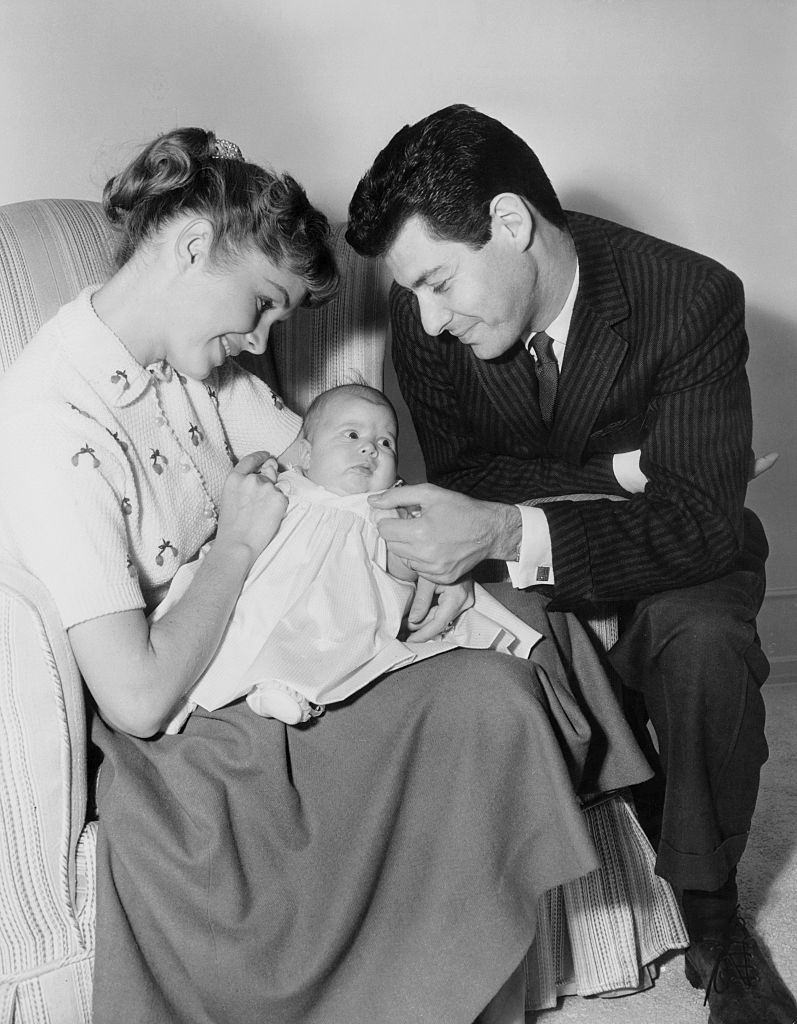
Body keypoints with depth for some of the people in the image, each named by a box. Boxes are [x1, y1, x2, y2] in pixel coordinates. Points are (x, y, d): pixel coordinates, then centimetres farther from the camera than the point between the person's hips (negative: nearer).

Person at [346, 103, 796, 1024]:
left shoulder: (692, 300, -26)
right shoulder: (424, 313, -15)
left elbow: (703, 520, -31)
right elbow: (463, 475, -13)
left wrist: (513, 532, -47)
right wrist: (624, 469, -27)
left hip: (661, 565, -2)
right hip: (508, 565, 3)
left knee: (705, 644, -33)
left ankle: (712, 918, -9)